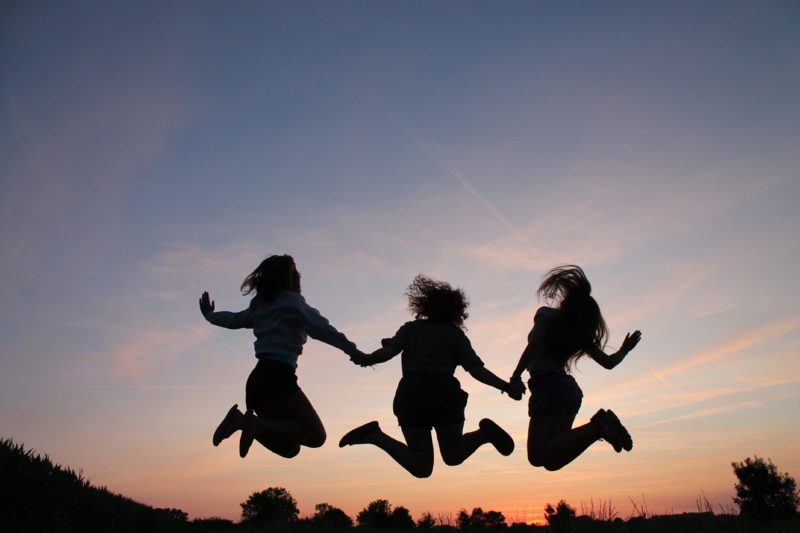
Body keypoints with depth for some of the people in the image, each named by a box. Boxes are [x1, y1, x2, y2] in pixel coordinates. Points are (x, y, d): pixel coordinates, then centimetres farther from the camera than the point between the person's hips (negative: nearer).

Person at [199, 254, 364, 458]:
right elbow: (320, 328, -16)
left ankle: (243, 420, -4)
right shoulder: (291, 301, 0)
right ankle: (256, 423, -18)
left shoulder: (261, 304, 20)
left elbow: (234, 320, 37)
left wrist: (210, 315, 58)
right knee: (316, 436, -5)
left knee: (290, 447, 13)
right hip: (278, 378, -8)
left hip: (256, 380, 8)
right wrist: (352, 350, -19)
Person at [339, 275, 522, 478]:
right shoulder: (455, 334, 15)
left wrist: (366, 359, 12)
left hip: (411, 396, 1)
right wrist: (505, 386, 4)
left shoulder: (410, 328, 19)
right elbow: (476, 369, 3)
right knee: (453, 457, 20)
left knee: (422, 469, 8)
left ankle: (376, 436, -15)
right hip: (445, 394, -1)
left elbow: (389, 351, 1)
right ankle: (484, 433, -9)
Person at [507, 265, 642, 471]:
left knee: (538, 457, -14)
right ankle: (601, 424, -7)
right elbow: (608, 362, 21)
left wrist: (515, 378, -20)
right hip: (570, 391, 7)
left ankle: (597, 426, -23)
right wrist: (624, 350, 42)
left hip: (548, 389, -7)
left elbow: (535, 344, -16)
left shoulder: (547, 314, 2)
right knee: (552, 460, 10)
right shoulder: (582, 333, 18)